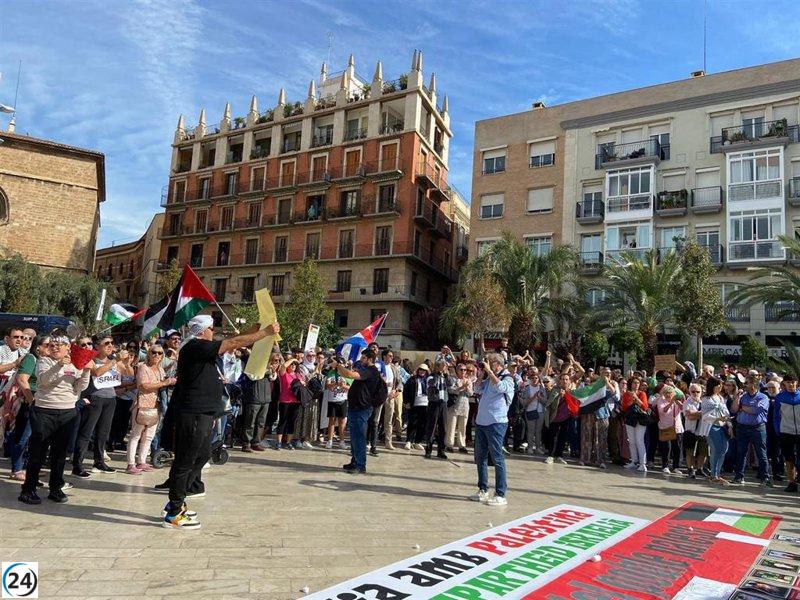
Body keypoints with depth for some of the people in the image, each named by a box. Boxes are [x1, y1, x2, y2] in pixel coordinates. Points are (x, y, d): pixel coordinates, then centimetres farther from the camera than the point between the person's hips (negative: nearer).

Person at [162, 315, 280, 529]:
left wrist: (253, 331, 14)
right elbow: (233, 343, -17)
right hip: (193, 414, -11)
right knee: (185, 461, -2)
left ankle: (176, 502, 28)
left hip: (202, 414, 11)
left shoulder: (202, 347, 15)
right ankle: (174, 513, 8)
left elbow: (229, 344, 22)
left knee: (203, 456, 18)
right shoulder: (196, 347, -16)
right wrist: (266, 332, -13)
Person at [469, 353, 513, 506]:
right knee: (480, 457, 13)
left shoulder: (507, 379, -7)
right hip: (481, 422, 8)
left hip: (496, 423, -8)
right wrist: (482, 373, 11)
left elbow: (499, 387, -27)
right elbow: (478, 387, 24)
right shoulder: (489, 379, 13)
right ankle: (483, 490, 24)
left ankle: (501, 495, 0)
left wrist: (489, 371, -19)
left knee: (497, 458, -5)